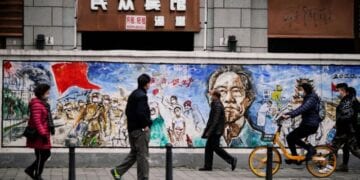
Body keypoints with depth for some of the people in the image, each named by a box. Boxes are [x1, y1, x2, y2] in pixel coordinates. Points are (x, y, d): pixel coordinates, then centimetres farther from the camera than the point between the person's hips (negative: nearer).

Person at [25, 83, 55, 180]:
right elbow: (36, 121, -25)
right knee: (41, 156, -1)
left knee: (46, 154, 15)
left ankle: (30, 169, 24)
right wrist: (43, 134, -26)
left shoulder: (43, 104, 14)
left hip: (43, 134, 10)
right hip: (39, 135, -10)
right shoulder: (36, 104, -18)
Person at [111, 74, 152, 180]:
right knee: (143, 155, -2)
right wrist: (146, 125, -15)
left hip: (132, 128, 10)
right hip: (140, 129, -10)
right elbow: (141, 113, -26)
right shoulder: (142, 96, -16)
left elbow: (127, 111, 19)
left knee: (134, 153, 17)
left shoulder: (133, 94, 14)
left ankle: (118, 171, 15)